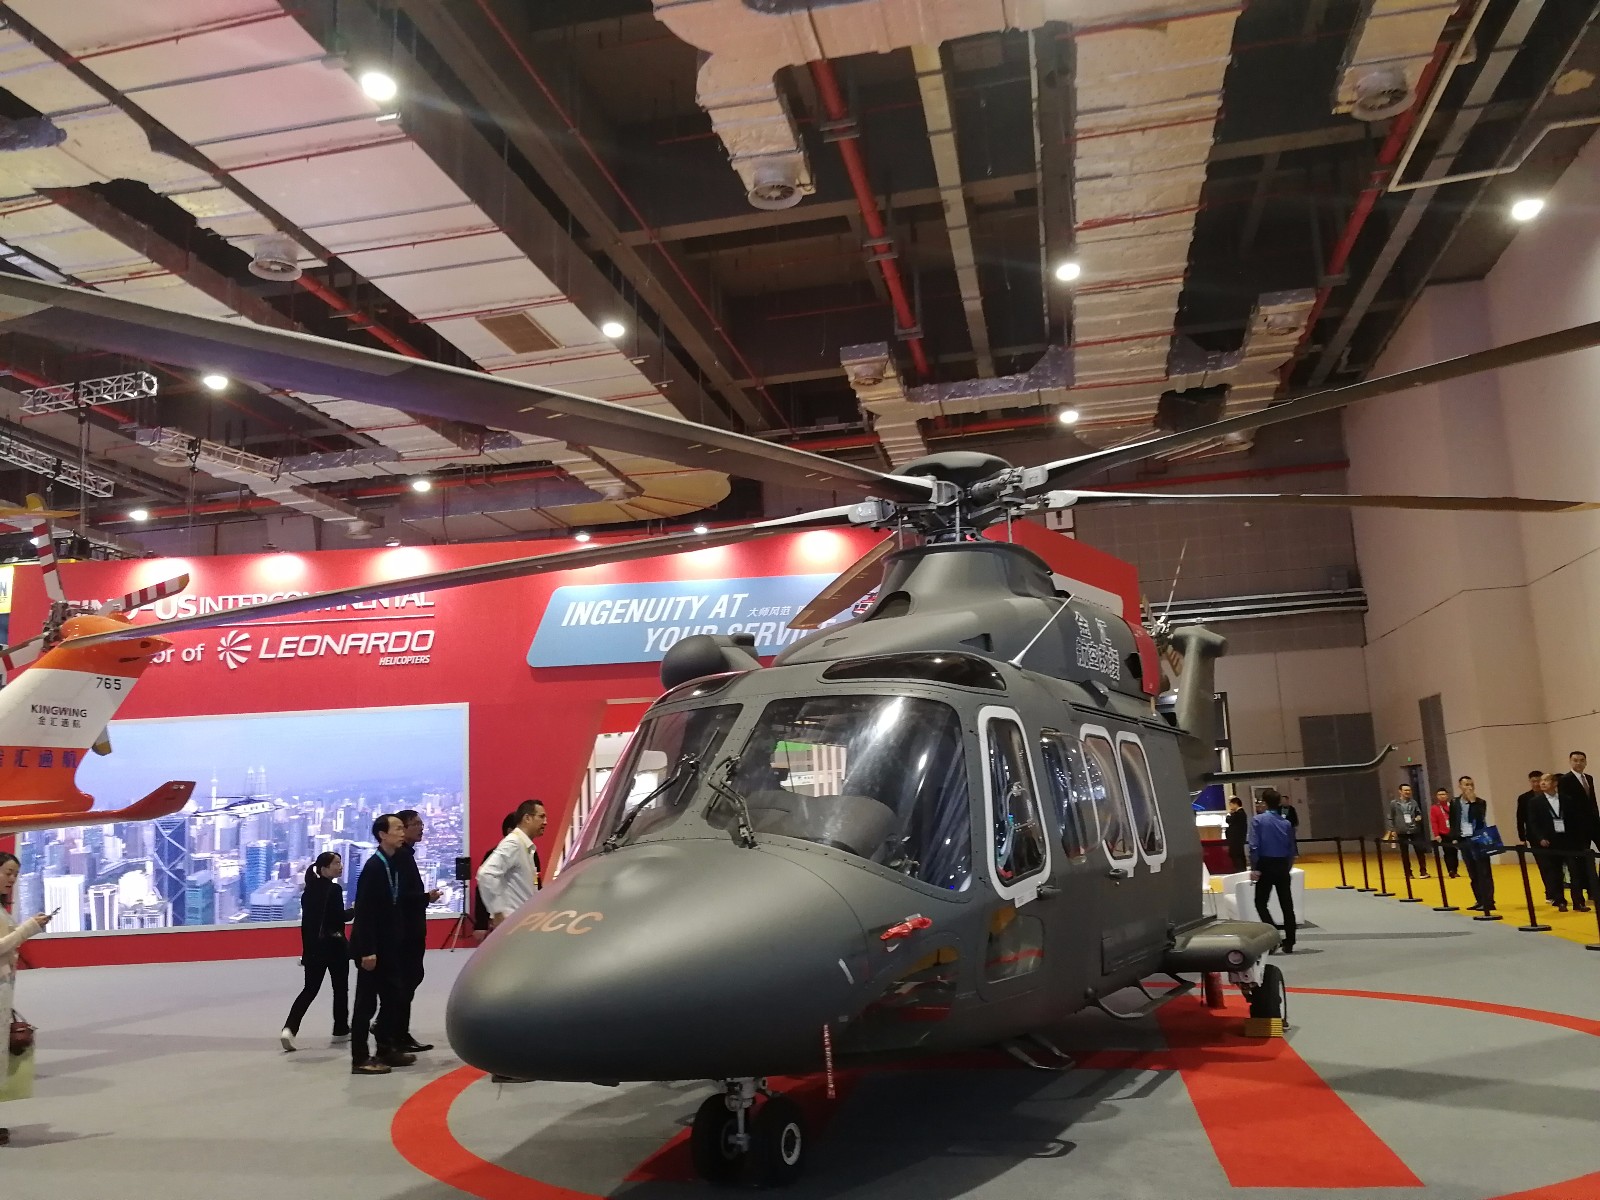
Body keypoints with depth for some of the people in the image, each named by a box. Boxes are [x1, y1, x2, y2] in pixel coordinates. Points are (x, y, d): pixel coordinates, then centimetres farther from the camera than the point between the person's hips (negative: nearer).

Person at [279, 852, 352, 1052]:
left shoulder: (309, 890, 8)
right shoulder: (334, 889, -14)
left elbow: (307, 921, 10)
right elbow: (341, 917, -18)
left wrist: (307, 948, 14)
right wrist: (355, 909, 0)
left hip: (314, 946, 6)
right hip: (334, 945, -6)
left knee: (310, 989, 9)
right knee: (340, 988, 11)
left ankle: (289, 1028, -9)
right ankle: (341, 1029, 21)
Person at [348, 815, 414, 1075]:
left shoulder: (393, 864, 8)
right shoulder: (374, 866, -17)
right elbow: (365, 911, -20)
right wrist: (368, 950, -22)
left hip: (389, 946, 9)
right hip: (373, 947, -9)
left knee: (396, 996, 13)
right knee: (366, 1002, 0)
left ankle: (386, 1048, 25)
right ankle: (360, 1059, 9)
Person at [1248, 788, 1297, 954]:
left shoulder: (1258, 820, -7)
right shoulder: (1286, 822, 4)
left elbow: (1254, 846, -14)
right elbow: (1292, 849, 4)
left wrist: (1254, 868, -10)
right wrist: (1288, 868, 14)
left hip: (1266, 865, -4)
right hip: (1282, 866, 4)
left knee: (1260, 903, 6)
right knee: (1287, 905, 8)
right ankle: (1289, 943, 10)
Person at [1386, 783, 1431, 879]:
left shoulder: (1413, 802, 6)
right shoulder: (1394, 803, 1)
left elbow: (1419, 813, 15)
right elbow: (1391, 818, 4)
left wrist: (1419, 817, -8)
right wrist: (1392, 830, -1)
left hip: (1414, 830, 1)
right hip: (1402, 832, -1)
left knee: (1420, 851, -2)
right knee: (1404, 853, 6)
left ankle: (1423, 871, 8)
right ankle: (1408, 873, 15)